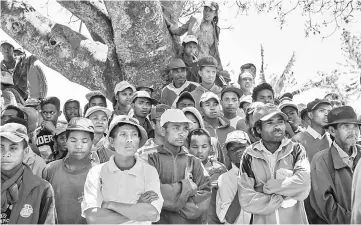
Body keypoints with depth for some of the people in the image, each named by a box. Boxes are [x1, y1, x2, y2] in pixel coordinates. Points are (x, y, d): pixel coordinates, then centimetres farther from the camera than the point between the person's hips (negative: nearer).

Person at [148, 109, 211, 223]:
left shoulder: (194, 162, 1)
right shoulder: (152, 158, -7)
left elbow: (203, 201, -8)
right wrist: (188, 187, -13)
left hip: (191, 221, 2)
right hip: (159, 220, -2)